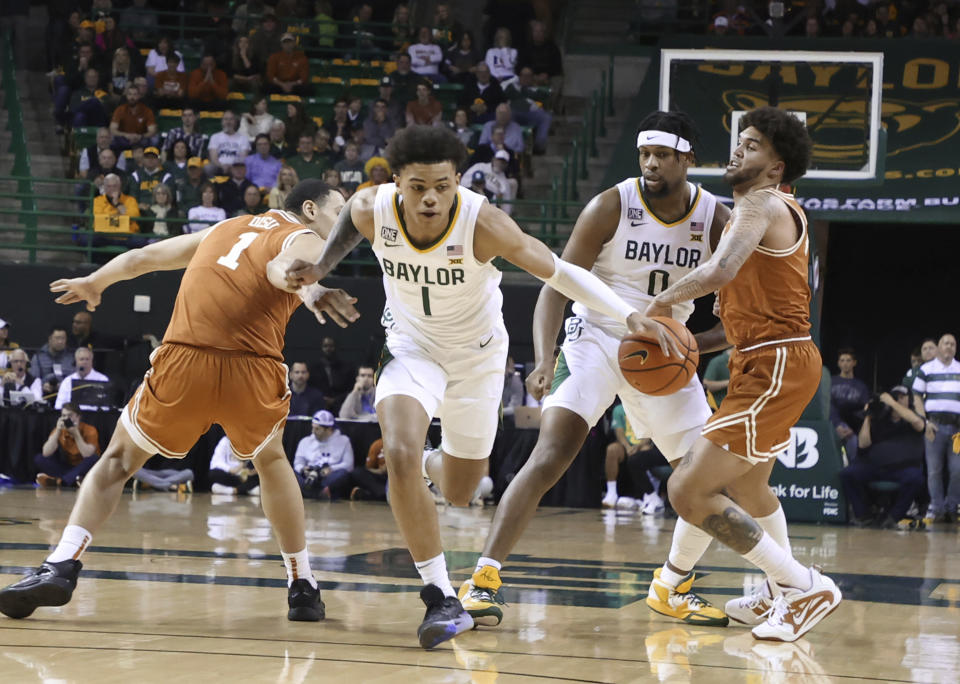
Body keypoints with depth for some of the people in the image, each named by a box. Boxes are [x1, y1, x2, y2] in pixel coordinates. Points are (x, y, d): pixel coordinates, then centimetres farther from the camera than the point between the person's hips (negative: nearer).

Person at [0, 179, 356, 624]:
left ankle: (61, 566, 1)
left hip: (184, 363, 2)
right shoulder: (307, 240, 12)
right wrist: (311, 293, -36)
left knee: (118, 460, 20)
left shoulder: (229, 228, 28)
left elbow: (145, 256, 38)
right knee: (270, 460, 28)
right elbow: (282, 268, -15)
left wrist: (93, 282, 55)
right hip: (253, 371, -2)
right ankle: (302, 587, 27)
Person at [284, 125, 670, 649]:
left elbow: (558, 272, -23)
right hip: (412, 346, 0)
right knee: (400, 457, -27)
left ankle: (435, 464, 52)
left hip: (477, 354, 0)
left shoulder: (481, 222, -32)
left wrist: (630, 317, -30)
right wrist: (319, 268, -8)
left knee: (458, 493, 11)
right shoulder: (372, 209, -24)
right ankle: (441, 599, -17)